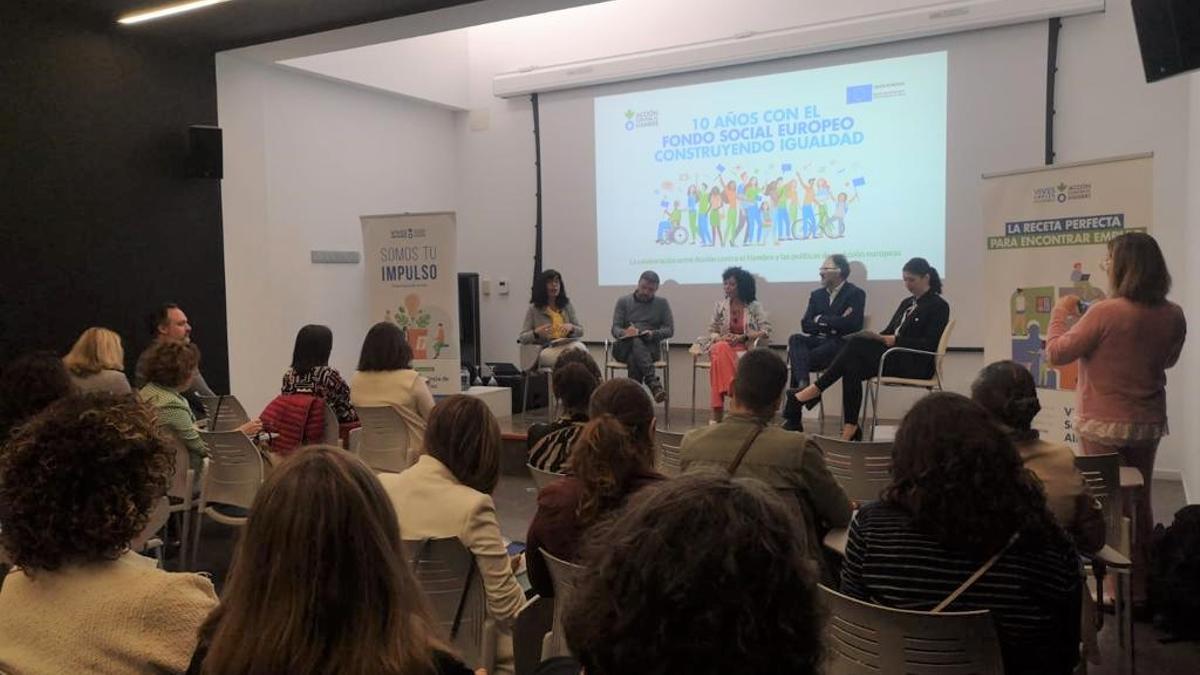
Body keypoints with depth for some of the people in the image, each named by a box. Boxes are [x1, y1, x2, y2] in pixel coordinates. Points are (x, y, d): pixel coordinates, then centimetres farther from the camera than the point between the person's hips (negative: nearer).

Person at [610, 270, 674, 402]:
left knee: (633, 358, -37)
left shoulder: (662, 303, 13)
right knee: (635, 342, -38)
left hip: (650, 347, 0)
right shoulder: (623, 301, 12)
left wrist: (653, 334, -16)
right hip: (624, 347, 0)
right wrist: (625, 332, -23)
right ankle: (654, 384, -53)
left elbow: (670, 330, 6)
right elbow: (615, 329, 3)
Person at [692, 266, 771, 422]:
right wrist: (719, 338, -8)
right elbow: (712, 331, 16)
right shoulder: (720, 306, 11)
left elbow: (766, 332, -3)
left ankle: (717, 413, -38)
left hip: (747, 349, -2)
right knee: (719, 350, -37)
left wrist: (742, 337, -13)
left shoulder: (755, 306, 4)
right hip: (723, 347, 3)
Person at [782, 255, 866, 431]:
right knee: (795, 339, -28)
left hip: (841, 344, -5)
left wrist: (821, 319, -6)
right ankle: (802, 384, -46)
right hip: (819, 342, 5)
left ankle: (792, 418, -24)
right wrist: (832, 322, -8)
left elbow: (851, 324, -16)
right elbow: (806, 325, 7)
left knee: (799, 358, -27)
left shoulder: (856, 294, -1)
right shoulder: (817, 295, 18)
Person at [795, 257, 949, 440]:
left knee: (856, 343, -26)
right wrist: (878, 338, -4)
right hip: (894, 357, 7)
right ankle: (850, 428, -28)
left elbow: (929, 344, -11)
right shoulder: (906, 303, 22)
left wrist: (895, 340, -20)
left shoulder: (939, 306, -1)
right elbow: (890, 331, 19)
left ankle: (818, 387, -20)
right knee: (852, 367, -25)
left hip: (916, 364, -7)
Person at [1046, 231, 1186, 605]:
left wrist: (1061, 311, 0)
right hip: (1148, 423, 6)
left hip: (1104, 424, -5)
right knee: (1140, 503, 18)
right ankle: (1144, 587, 29)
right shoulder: (1173, 315, -3)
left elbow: (1056, 353, -12)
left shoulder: (1105, 312, -21)